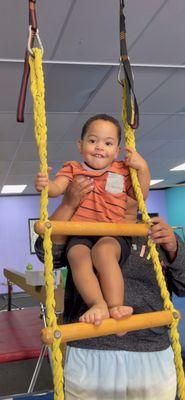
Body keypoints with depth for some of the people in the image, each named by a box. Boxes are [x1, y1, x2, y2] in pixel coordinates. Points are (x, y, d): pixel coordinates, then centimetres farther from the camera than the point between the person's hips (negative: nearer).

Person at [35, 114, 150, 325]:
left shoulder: (122, 171, 16)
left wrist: (143, 168, 5)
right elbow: (57, 187, -4)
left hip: (114, 235, -1)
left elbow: (140, 196, 18)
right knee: (78, 256, -32)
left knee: (103, 251, -35)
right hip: (80, 235, 1)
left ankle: (116, 306, -32)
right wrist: (45, 185, -28)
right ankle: (98, 304, -35)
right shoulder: (73, 169, 14)